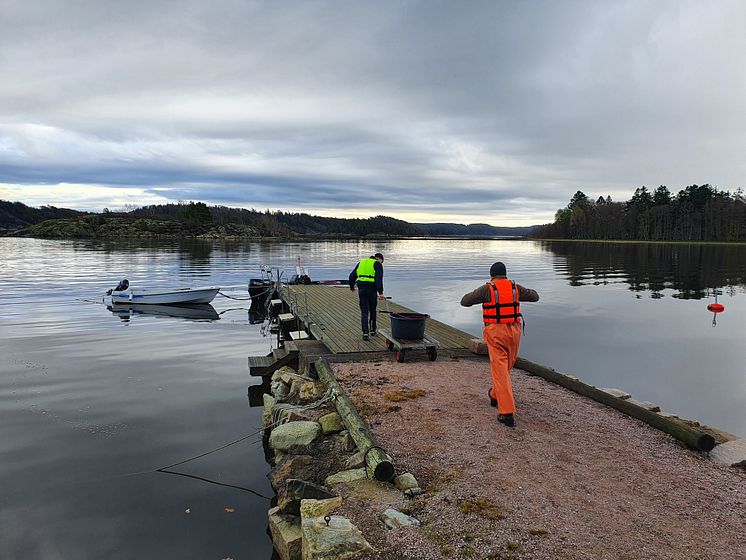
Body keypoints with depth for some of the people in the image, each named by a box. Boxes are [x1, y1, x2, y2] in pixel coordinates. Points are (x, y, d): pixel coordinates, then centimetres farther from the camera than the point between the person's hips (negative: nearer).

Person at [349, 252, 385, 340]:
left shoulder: (361, 262, 18)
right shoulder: (378, 265, 2)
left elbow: (352, 275, 19)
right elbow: (379, 279, -13)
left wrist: (352, 286, 36)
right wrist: (380, 292, -18)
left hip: (361, 289, 3)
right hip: (371, 289, -3)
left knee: (364, 311, 5)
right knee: (372, 310, 16)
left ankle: (365, 332, -5)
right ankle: (372, 330, 27)